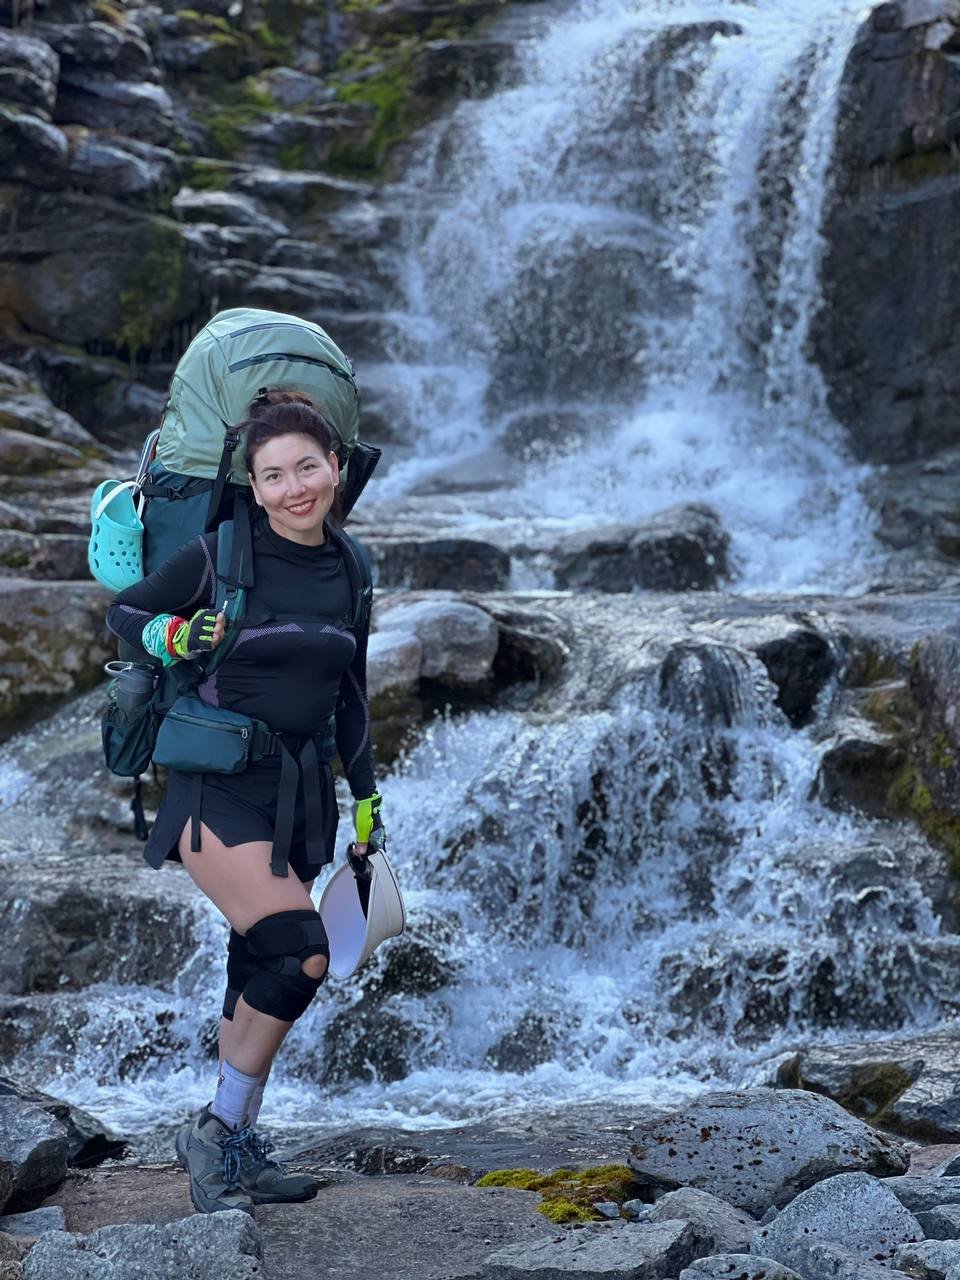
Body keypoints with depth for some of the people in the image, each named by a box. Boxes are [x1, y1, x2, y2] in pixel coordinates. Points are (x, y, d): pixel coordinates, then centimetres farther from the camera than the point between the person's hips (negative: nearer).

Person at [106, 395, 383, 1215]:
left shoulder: (347, 569, 6)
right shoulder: (218, 556, -9)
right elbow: (123, 613, 2)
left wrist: (367, 798, 16)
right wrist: (175, 637, -19)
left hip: (301, 792, 6)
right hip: (218, 786, -5)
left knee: (259, 971, 11)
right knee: (299, 953, -19)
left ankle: (238, 1154, 22)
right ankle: (216, 1133, -4)